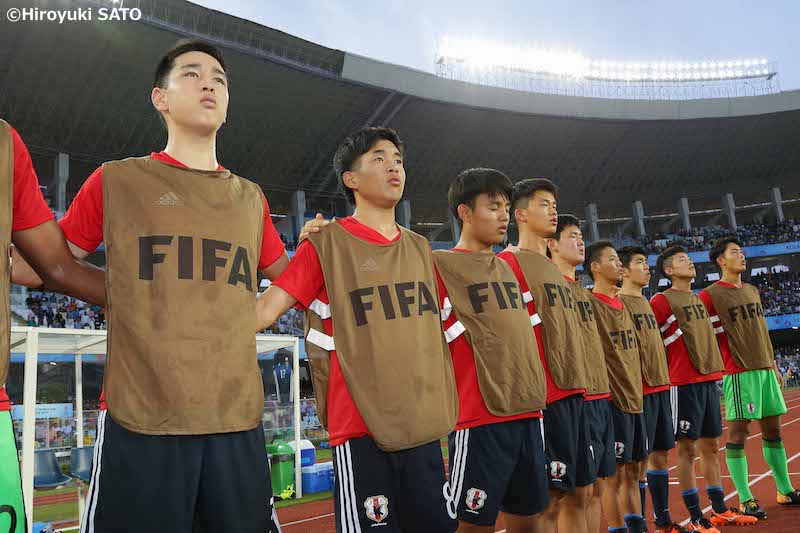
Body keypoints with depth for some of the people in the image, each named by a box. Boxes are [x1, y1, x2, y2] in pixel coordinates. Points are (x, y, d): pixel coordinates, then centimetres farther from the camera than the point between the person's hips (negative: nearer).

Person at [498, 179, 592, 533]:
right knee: (549, 499, -3)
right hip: (546, 395, -9)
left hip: (573, 392, 9)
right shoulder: (509, 263, -8)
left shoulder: (554, 269, 19)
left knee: (580, 493, 13)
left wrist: (577, 385, 20)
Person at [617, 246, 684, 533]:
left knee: (661, 454, 14)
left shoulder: (645, 302, 18)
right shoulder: (619, 302, -10)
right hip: (640, 390, -8)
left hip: (660, 386, 9)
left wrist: (664, 379, 18)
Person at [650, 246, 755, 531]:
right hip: (685, 384, -8)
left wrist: (716, 371, 19)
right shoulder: (662, 301, -8)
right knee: (688, 449, -2)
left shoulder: (699, 299, 17)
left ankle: (720, 509, 25)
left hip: (709, 379, 8)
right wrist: (667, 372, -8)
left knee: (711, 447, 14)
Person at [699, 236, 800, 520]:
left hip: (765, 370, 7)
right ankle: (745, 500, 4)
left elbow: (762, 332, 21)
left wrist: (773, 366, 19)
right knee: (738, 434, -3)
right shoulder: (710, 295, -7)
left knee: (773, 431, 14)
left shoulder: (752, 291, 16)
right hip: (739, 373, -7)